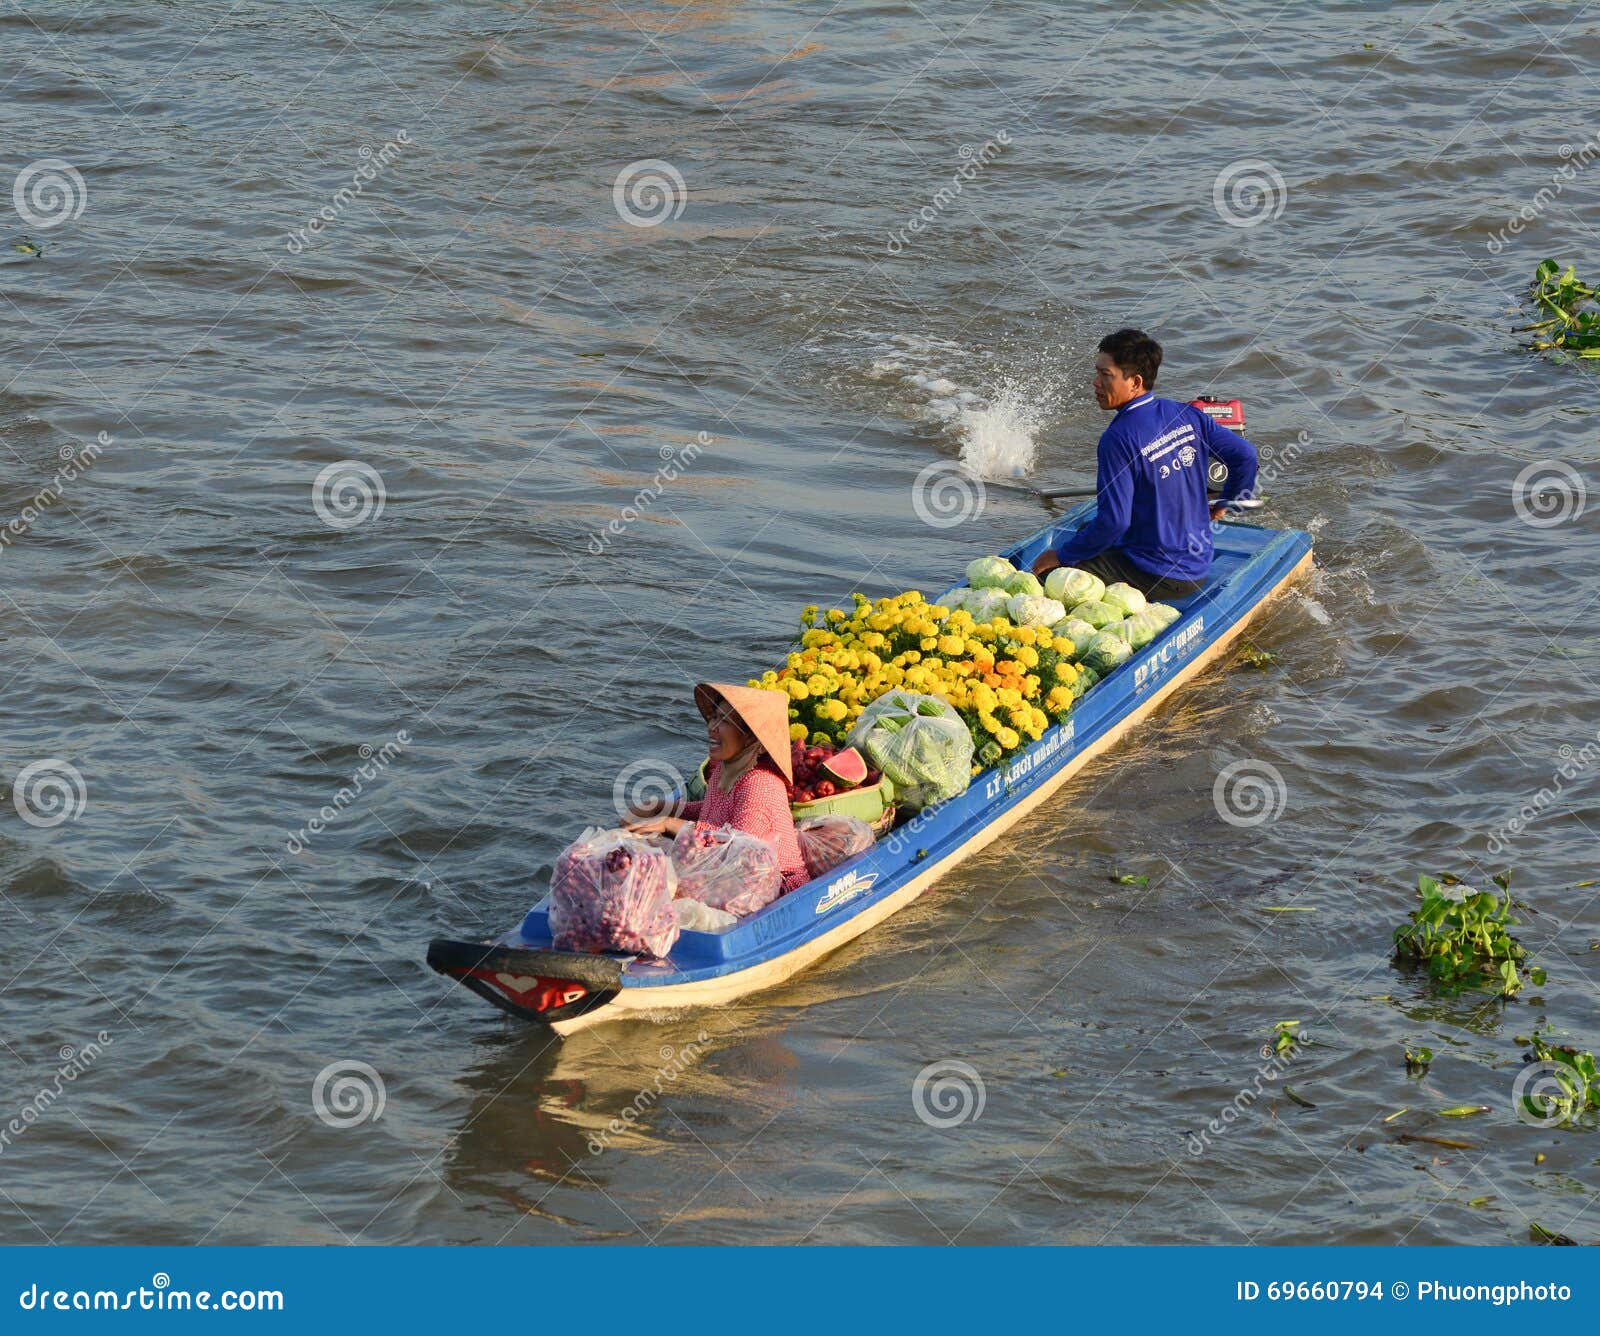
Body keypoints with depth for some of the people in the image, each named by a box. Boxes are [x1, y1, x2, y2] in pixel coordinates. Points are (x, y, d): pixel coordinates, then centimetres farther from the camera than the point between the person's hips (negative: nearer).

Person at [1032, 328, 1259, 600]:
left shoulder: (1118, 438, -19)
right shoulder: (1187, 415, 1)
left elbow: (1113, 521, -22)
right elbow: (1246, 455, 5)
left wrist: (1061, 556, -8)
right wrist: (1223, 504, 23)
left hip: (1156, 577, -8)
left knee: (1046, 576, -12)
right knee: (1086, 532, 29)